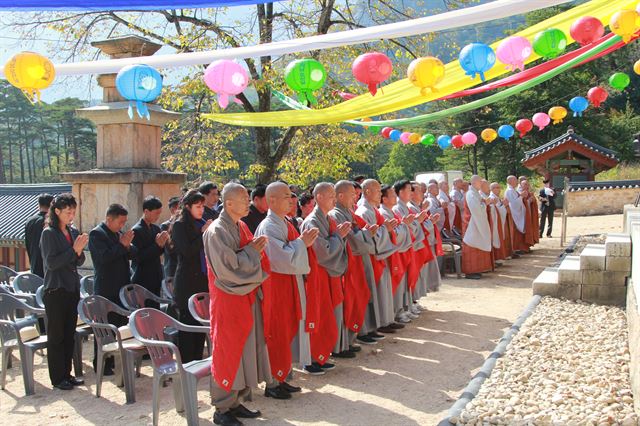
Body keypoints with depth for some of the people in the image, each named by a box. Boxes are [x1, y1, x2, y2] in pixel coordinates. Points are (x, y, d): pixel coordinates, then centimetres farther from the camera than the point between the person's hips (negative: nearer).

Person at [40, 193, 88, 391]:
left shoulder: (72, 232, 9)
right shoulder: (49, 233, -9)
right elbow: (51, 263, -16)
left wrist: (79, 251, -9)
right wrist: (73, 249, -18)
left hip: (72, 289, 6)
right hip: (55, 291, -6)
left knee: (69, 334, 11)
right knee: (56, 335, 3)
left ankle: (67, 374, 21)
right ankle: (57, 378, 11)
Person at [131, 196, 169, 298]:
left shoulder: (156, 228, 8)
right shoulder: (136, 231, -12)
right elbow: (138, 257, -16)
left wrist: (163, 243, -7)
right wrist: (157, 244, -20)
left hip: (155, 279, 7)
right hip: (142, 281, -7)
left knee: (155, 305, 9)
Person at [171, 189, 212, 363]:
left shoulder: (202, 224, 11)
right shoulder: (180, 225, -6)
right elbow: (187, 252, -15)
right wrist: (203, 233, -14)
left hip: (203, 279, 6)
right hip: (187, 282, -6)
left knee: (201, 321, 10)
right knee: (188, 323, 0)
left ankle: (197, 360, 20)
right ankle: (186, 363, 9)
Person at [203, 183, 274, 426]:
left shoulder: (241, 227, 10)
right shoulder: (217, 231, -16)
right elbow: (228, 268, -21)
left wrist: (256, 249, -1)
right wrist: (252, 250, -14)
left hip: (247, 297, 8)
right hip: (228, 300, -8)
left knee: (246, 349, 13)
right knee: (228, 353, 0)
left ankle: (235, 402, 25)